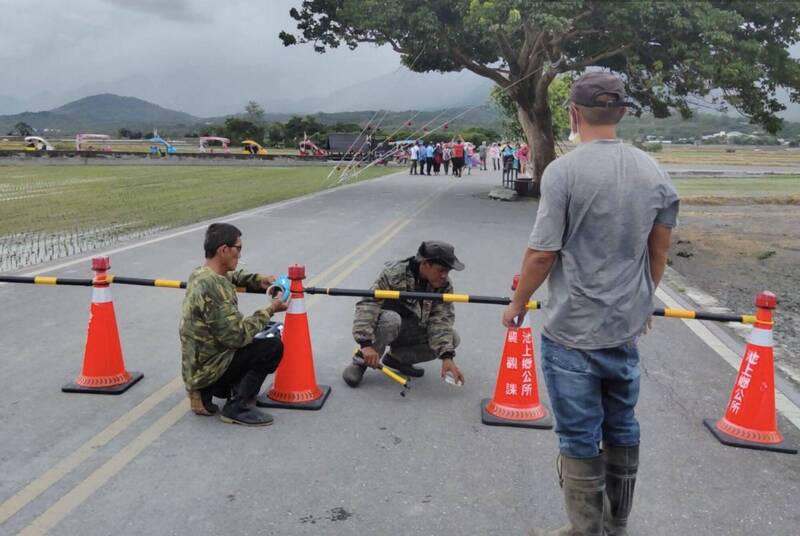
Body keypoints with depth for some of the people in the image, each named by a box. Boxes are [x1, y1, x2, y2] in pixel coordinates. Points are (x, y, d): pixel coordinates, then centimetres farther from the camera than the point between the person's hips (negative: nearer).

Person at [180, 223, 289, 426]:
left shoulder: (200, 274, 3)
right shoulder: (213, 288, -27)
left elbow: (232, 276, 26)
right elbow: (237, 336, -26)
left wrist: (258, 280, 8)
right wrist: (269, 311, -15)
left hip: (198, 364, 9)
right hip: (207, 367, -9)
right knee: (273, 347, -12)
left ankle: (206, 391, 15)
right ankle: (238, 408, -4)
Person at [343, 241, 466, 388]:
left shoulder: (444, 286, -12)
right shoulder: (394, 273, -26)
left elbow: (441, 321, -18)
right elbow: (367, 305, -32)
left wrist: (447, 357, -32)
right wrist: (366, 344, -42)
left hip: (410, 331, 5)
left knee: (452, 339, -16)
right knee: (391, 320, -39)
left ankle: (396, 357, -2)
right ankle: (362, 360, -15)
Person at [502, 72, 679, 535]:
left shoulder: (564, 171, -16)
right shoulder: (654, 172, 2)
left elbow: (542, 254, -15)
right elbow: (660, 250, 10)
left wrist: (518, 304, 0)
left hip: (572, 330, -5)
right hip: (627, 326, 6)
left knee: (581, 438, 7)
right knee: (622, 429, 19)